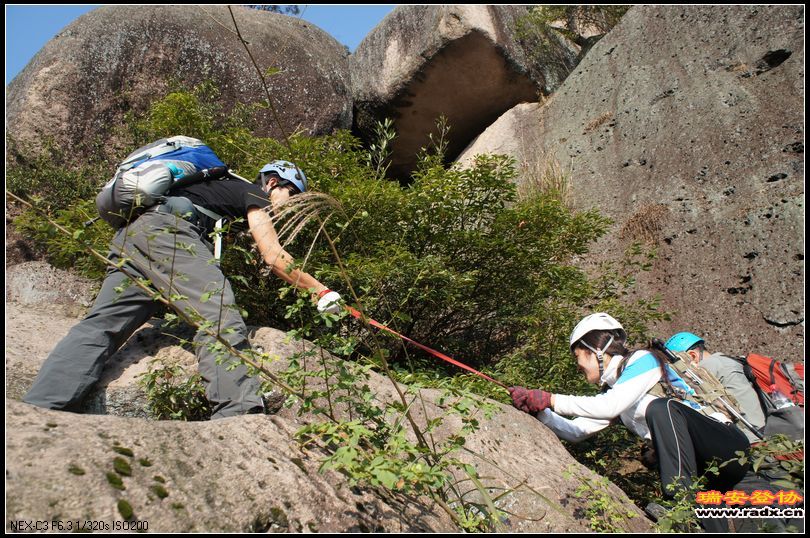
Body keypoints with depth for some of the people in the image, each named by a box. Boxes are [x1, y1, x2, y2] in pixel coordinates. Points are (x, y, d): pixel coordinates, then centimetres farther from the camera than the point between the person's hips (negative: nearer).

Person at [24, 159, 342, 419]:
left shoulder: (226, 186, 37)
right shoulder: (254, 193, 12)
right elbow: (274, 257, 1)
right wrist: (321, 291, 6)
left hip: (128, 237, 10)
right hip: (167, 231, -10)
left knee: (100, 326, -2)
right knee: (220, 318, -24)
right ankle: (239, 415, -39)